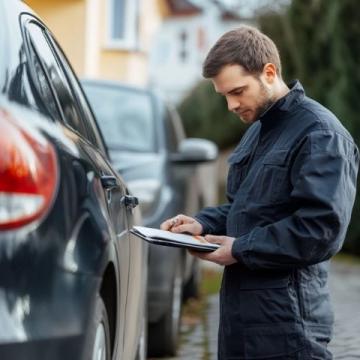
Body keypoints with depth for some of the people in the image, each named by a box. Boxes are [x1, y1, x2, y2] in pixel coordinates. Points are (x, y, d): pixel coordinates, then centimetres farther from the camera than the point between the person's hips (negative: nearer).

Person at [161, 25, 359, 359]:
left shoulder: (319, 133, -12)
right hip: (241, 307, 9)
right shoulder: (256, 131, 19)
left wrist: (242, 250, -17)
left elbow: (322, 228, -22)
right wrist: (203, 224, 8)